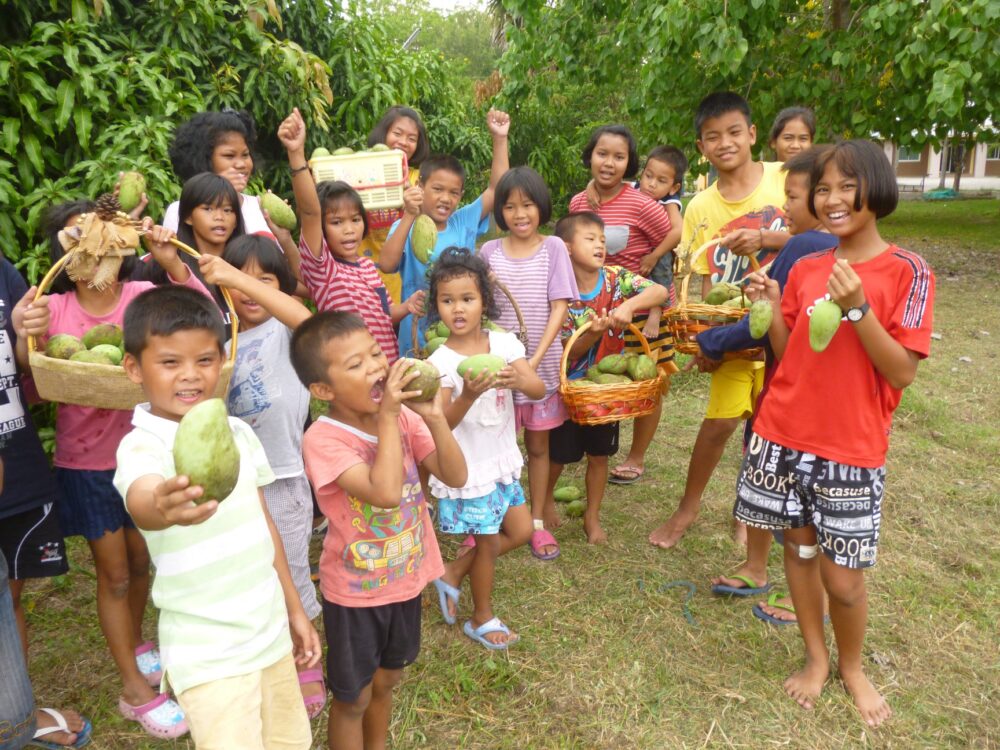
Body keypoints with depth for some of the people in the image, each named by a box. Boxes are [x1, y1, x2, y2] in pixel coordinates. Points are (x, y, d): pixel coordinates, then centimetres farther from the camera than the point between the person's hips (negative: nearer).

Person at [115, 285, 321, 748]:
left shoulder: (238, 432, 1)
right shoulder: (142, 446, -18)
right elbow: (142, 505, -41)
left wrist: (294, 610, 14)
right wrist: (164, 508, -65)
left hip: (271, 632, 6)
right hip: (207, 653, -6)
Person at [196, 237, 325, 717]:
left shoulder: (285, 332, -11)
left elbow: (304, 317, -36)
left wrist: (237, 277, -43)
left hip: (282, 474, -5)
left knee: (290, 572, 10)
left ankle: (306, 668, 32)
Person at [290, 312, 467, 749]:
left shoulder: (403, 416, -9)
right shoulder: (323, 439, -26)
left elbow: (456, 477, -11)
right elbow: (386, 493, -38)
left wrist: (434, 417, -24)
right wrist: (387, 415, -34)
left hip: (405, 578, 6)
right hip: (355, 592, -5)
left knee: (386, 681, 27)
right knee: (352, 698, 16)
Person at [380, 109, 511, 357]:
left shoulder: (464, 222, 2)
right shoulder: (406, 226, -7)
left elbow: (496, 188, -1)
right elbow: (387, 265, -23)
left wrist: (500, 139, -9)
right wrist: (409, 216, -29)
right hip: (419, 339, -3)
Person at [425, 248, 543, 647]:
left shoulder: (504, 342, -6)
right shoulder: (440, 362, -17)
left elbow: (539, 389, -15)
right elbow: (441, 425, -22)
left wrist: (518, 380, -37)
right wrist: (468, 395, -39)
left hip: (502, 460, 5)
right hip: (468, 469, -5)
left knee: (521, 531, 15)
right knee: (489, 544, 9)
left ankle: (453, 574, 32)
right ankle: (481, 619, 34)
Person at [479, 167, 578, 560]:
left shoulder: (553, 248, -4)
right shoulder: (489, 251, 0)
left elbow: (559, 308, -8)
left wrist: (535, 359, -17)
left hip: (542, 363, 0)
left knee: (538, 444, 11)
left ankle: (538, 521, 25)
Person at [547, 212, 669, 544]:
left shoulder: (616, 278, -10)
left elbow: (661, 291, -22)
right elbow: (569, 351, -17)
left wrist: (628, 305, -38)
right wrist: (594, 332, -36)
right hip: (571, 385, -2)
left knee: (599, 454, 13)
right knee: (559, 452, 12)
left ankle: (592, 516, 31)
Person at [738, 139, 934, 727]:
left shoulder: (907, 271, -8)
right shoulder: (805, 269, 6)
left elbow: (903, 373, -14)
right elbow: (786, 357, 8)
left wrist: (858, 307, -24)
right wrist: (771, 307, -7)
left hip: (852, 450, -4)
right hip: (784, 436, 4)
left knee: (843, 577, 2)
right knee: (799, 548, 14)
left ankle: (851, 665, 32)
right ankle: (816, 658, 36)